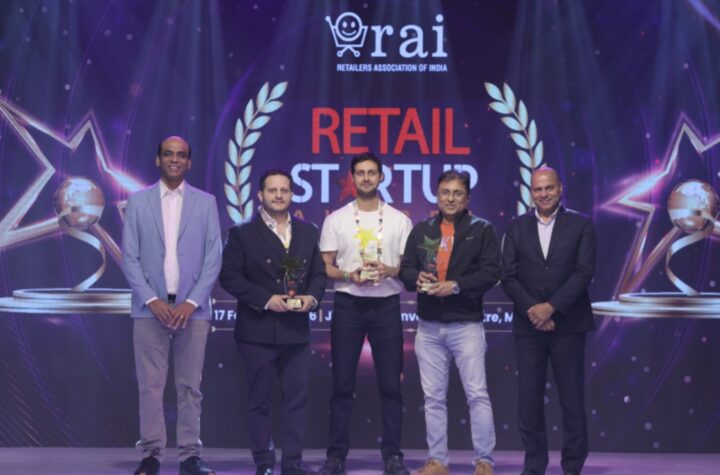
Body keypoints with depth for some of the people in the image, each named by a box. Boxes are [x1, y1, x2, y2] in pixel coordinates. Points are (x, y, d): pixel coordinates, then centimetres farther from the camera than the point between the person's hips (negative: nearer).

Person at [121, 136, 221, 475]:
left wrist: (192, 302, -8)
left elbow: (213, 258, 2)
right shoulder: (138, 202, 6)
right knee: (150, 386, 0)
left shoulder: (205, 202, 7)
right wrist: (152, 300, -9)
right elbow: (129, 257, 2)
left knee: (190, 386, 3)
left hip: (192, 308, 0)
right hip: (150, 308, 0)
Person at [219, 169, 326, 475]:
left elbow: (318, 273, 13)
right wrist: (266, 299, -15)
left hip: (296, 331, 3)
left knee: (297, 398, 4)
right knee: (260, 400, 4)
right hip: (258, 332, -3)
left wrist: (312, 296, -8)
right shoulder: (242, 234, 0)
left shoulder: (308, 233, 12)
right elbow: (229, 277, -7)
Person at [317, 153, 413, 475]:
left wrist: (389, 270, -15)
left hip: (386, 305, 0)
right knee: (342, 384, 2)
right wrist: (349, 275, -15)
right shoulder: (336, 219, 5)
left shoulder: (399, 220, 6)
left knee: (390, 384, 2)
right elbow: (325, 267, 4)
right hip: (348, 305, 0)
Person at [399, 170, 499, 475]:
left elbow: (491, 272, -8)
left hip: (466, 324, -4)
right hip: (428, 326, 4)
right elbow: (406, 268, 10)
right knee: (433, 396, 8)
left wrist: (456, 286, -19)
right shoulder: (421, 230, 12)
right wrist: (417, 279, -12)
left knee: (477, 394, -4)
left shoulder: (482, 230, 0)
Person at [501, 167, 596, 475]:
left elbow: (584, 273, -7)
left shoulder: (581, 225, 2)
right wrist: (533, 310, -11)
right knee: (529, 399, 2)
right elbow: (509, 276, 2)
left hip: (568, 324, -2)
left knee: (572, 400, 3)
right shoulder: (517, 227, 8)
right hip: (528, 324, 2)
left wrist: (551, 307, -14)